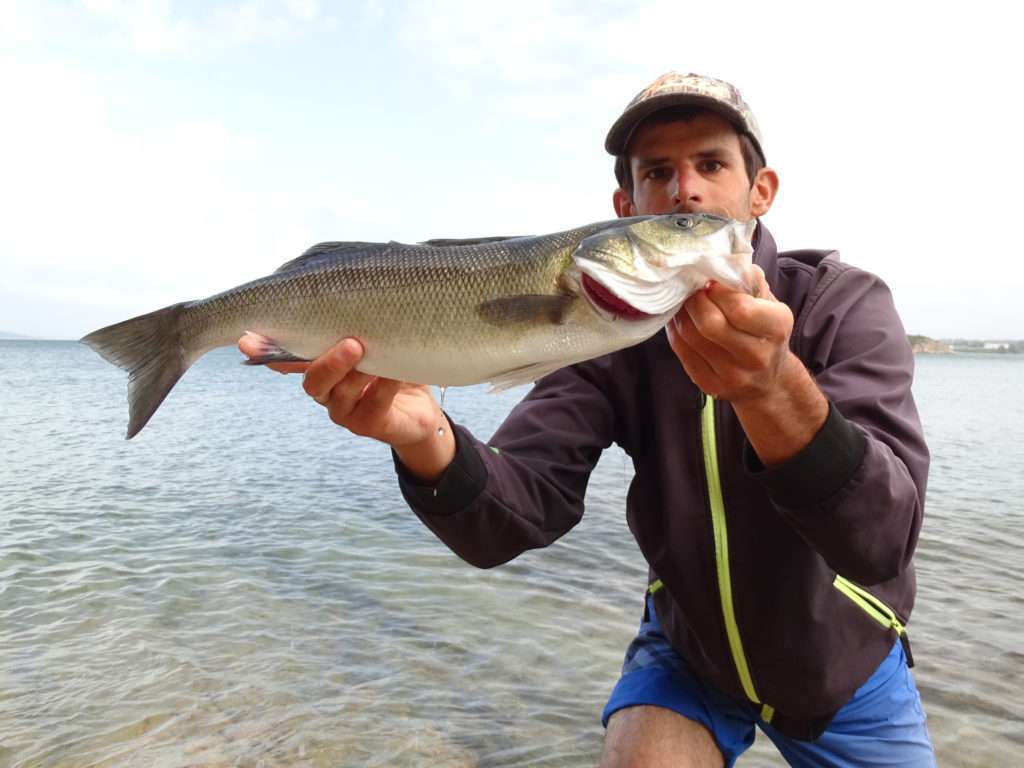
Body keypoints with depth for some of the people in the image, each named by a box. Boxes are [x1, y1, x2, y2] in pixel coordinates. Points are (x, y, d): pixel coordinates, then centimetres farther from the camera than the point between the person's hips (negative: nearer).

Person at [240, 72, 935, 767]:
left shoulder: (844, 302, -19)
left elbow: (884, 540, -33)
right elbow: (511, 522, -26)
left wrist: (775, 389, -51)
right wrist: (425, 439, -46)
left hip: (848, 666, 0)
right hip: (688, 653, 1)